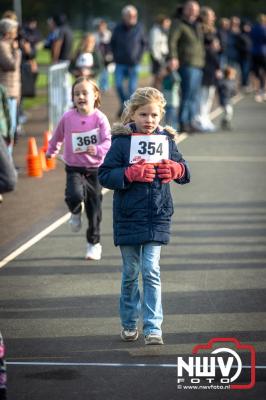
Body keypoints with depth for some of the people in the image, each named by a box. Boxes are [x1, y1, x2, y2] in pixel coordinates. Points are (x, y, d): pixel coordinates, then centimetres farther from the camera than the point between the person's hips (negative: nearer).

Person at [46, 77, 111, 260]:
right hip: (74, 167, 0)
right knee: (75, 195, -27)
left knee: (94, 207, 8)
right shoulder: (68, 118, -5)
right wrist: (51, 151, 30)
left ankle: (94, 243, 27)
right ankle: (76, 213, 10)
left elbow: (108, 141, -19)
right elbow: (58, 136, 14)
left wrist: (98, 149, -40)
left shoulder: (100, 118, -11)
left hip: (95, 168, 0)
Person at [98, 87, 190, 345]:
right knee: (130, 273, 10)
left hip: (157, 217, 1)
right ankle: (129, 323, 26)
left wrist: (176, 169, -9)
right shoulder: (122, 142, -4)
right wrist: (131, 173, -20)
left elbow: (184, 172, 14)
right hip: (128, 217, -1)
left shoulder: (167, 140, 5)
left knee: (151, 271, -8)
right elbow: (104, 175, -6)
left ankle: (153, 328, -7)